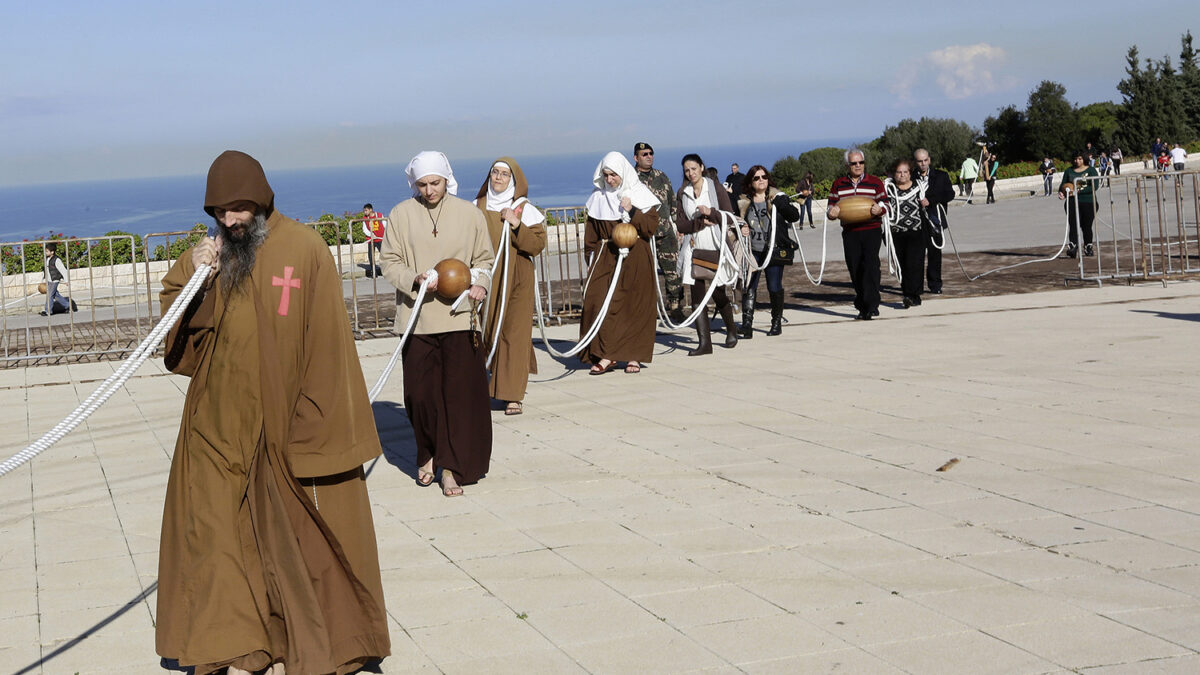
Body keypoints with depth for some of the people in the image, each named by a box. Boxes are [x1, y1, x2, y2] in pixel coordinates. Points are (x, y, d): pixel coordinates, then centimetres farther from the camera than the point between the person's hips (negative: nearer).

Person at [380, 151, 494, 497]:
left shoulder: (470, 214, 4)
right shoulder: (401, 215, 2)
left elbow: (484, 258, 13)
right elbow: (389, 261, 5)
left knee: (459, 391, -4)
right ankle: (429, 454, 26)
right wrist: (414, 280, -14)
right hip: (417, 317, 0)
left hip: (459, 316, 0)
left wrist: (479, 282, -7)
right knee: (420, 392, 2)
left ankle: (452, 466, 3)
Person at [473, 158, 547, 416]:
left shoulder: (525, 209, 1)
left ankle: (513, 396, -3)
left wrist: (516, 226, -19)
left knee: (514, 334, -6)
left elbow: (538, 244, -6)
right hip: (487, 279, 3)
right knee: (487, 333, -1)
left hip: (516, 281, -3)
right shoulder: (478, 207, 10)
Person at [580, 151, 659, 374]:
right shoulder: (598, 197, 8)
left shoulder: (640, 194, 1)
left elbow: (651, 227, -5)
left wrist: (632, 211, -16)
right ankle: (606, 354, -7)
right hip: (606, 259, 2)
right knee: (600, 302, -10)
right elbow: (591, 233, 14)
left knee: (635, 306, -4)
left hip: (635, 260, -2)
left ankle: (634, 356, 1)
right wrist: (592, 257, 7)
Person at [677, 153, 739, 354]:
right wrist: (700, 222, -11)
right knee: (697, 295, -3)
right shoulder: (682, 193, 10)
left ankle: (731, 329, 30)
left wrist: (711, 212, -18)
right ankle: (704, 343, -1)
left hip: (717, 248, -3)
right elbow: (682, 226, 6)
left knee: (718, 293, 3)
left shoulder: (716, 188, 1)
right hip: (695, 248, 3)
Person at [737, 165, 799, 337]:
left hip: (774, 250, -2)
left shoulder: (778, 197, 3)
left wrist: (778, 202, -16)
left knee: (774, 287, 2)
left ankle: (777, 323, 18)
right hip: (752, 250, 2)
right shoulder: (744, 202, 8)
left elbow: (794, 216, -7)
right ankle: (747, 324, -9)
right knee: (749, 287, -6)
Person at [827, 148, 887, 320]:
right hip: (850, 233, 3)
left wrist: (879, 209, -16)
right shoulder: (838, 184, 10)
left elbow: (885, 204, 8)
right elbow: (831, 206, 14)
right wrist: (832, 213, -10)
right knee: (854, 269, 5)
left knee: (871, 264, -17)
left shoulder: (875, 183, 6)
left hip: (872, 230, -2)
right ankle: (862, 307, 18)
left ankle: (871, 305, -18)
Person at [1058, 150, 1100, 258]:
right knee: (1073, 225, -11)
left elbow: (1094, 187, -9)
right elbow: (1063, 184, 12)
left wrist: (1080, 190, -19)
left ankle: (1088, 248, 21)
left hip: (1088, 202, -2)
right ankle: (1072, 248, -19)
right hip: (1072, 202, 2)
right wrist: (1061, 192, -11)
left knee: (1087, 226, 6)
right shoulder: (1069, 171, 11)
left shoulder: (1091, 170, 1)